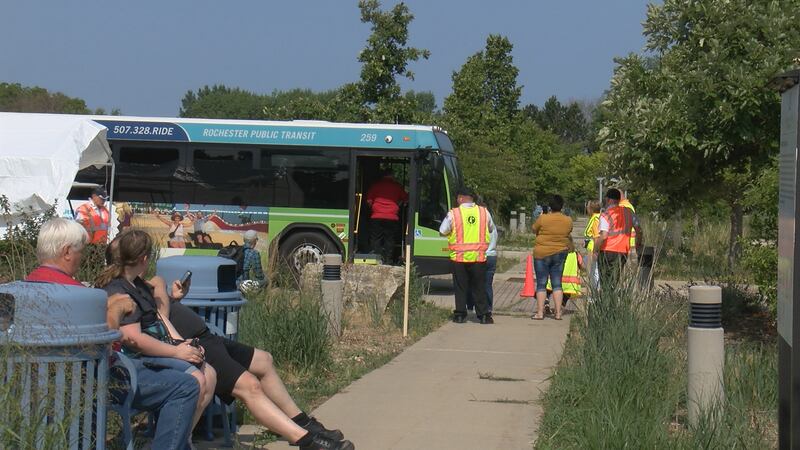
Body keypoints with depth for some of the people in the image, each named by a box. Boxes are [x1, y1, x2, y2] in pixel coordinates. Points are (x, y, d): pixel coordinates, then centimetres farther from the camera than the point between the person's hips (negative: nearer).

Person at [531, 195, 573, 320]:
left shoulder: (543, 219, -15)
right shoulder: (568, 221, -4)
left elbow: (534, 229, 2)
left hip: (542, 253, -3)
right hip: (560, 254, 3)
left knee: (541, 284, 3)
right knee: (557, 284, 9)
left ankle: (540, 312, -1)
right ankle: (558, 312, 6)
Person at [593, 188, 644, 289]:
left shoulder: (606, 215, -9)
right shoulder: (628, 212, 7)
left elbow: (603, 236, -19)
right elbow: (639, 230, 11)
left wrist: (595, 250, -8)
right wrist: (638, 245, 25)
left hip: (607, 251, -5)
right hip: (623, 251, 5)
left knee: (606, 283, 0)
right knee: (615, 282, 9)